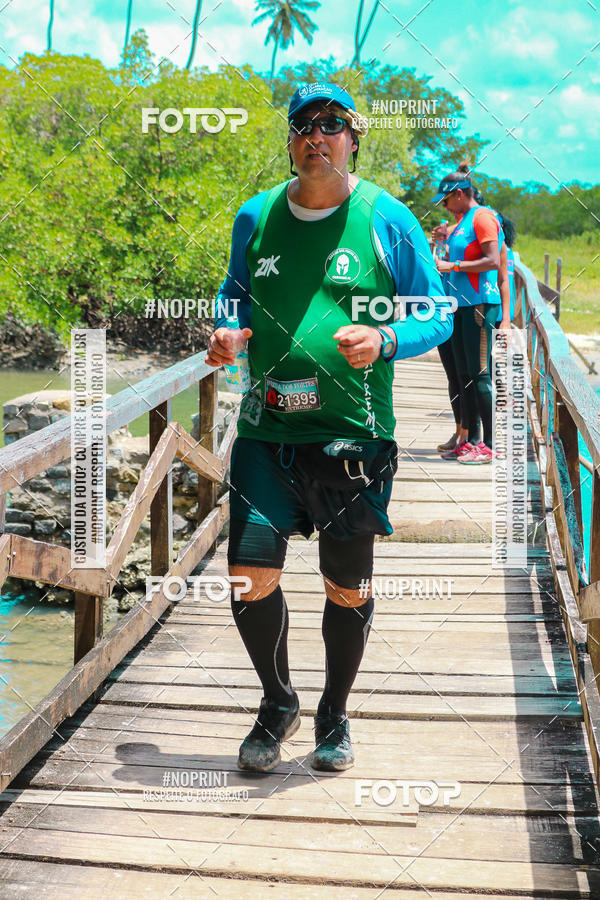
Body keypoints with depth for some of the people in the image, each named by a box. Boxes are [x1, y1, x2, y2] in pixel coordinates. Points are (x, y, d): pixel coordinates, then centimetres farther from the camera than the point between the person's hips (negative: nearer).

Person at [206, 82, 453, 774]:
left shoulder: (387, 219, -2)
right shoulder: (255, 218, 6)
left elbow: (438, 314, 1)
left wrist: (386, 340, -19)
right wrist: (227, 331, -2)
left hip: (354, 434, -2)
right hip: (267, 430, 2)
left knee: (348, 590, 8)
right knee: (251, 576, -5)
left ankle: (334, 714, 33)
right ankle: (277, 702, 23)